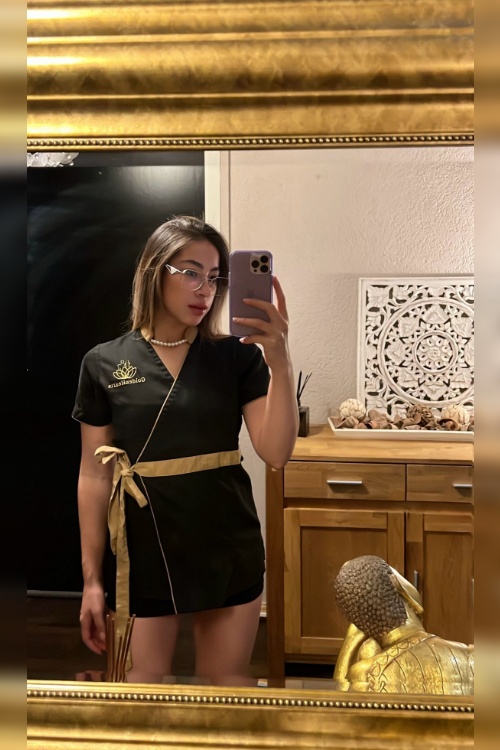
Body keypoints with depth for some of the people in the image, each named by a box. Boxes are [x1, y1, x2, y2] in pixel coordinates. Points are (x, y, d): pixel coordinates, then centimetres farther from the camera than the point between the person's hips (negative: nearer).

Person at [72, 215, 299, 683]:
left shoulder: (238, 357, -2)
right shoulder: (104, 364, -2)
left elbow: (276, 453, -11)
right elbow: (94, 476, 0)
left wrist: (279, 361, -24)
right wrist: (92, 578, 1)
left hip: (229, 553, 2)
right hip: (144, 557, -1)